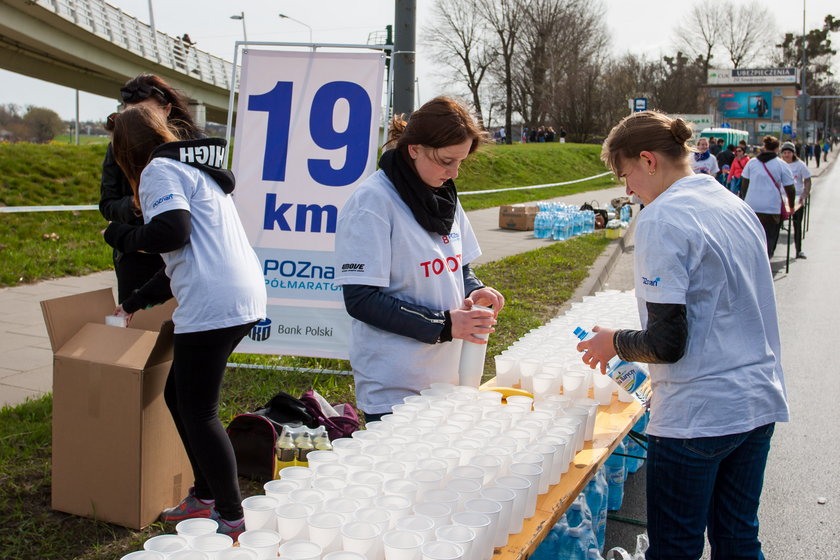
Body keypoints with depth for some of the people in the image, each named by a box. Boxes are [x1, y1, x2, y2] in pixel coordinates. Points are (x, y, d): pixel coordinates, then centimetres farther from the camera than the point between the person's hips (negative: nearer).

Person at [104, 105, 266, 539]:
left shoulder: (160, 169, -2)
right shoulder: (196, 168, 28)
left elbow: (172, 231, -19)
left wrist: (122, 236, 2)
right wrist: (134, 302, 39)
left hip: (213, 303, -10)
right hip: (244, 295, 10)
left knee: (198, 411, -1)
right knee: (178, 395, 19)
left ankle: (233, 518, 5)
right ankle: (204, 498, 27)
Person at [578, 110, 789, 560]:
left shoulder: (661, 218, -16)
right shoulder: (737, 207, 10)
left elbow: (667, 342, -20)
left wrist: (613, 343, -1)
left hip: (696, 416, -8)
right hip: (759, 404, 8)